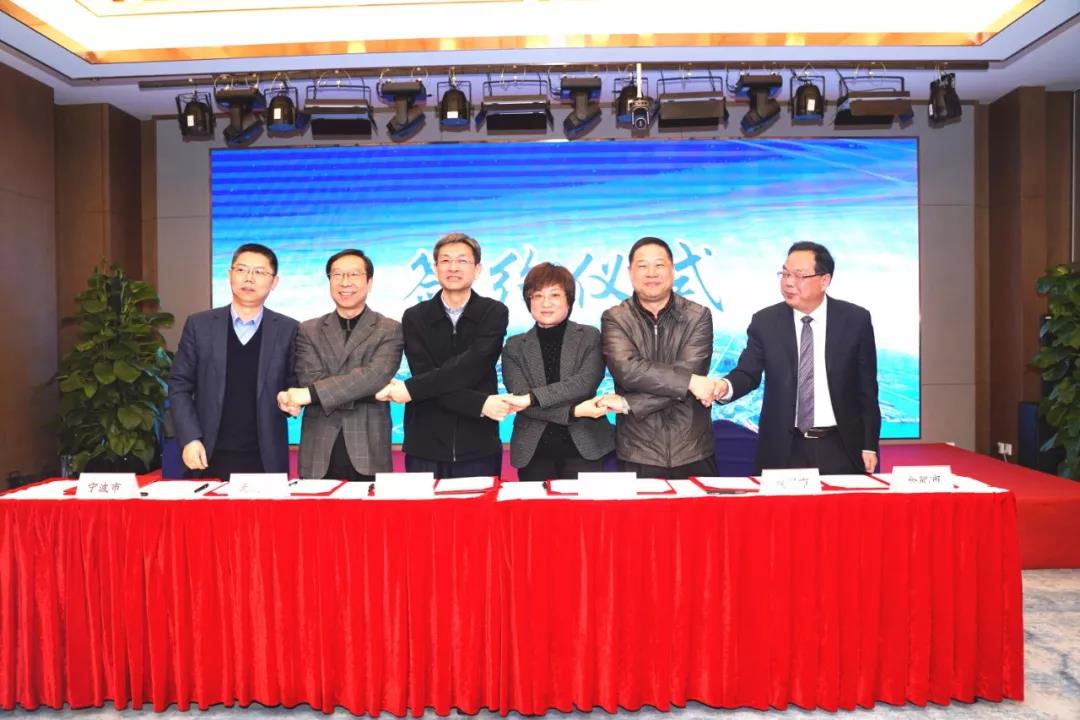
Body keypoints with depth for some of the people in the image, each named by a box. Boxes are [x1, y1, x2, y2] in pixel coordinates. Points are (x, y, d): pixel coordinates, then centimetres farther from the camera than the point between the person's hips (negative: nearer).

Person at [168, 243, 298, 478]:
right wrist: (190, 439, -5)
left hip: (266, 459, 0)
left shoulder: (288, 330, 3)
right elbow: (179, 385, 4)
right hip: (209, 457, 1)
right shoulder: (199, 325, 4)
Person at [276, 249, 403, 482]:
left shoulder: (390, 330, 3)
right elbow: (311, 380, -4)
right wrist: (366, 389, -14)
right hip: (318, 455, 2)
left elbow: (377, 375, -14)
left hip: (368, 455, -1)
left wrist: (311, 394, -18)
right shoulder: (308, 330, 10)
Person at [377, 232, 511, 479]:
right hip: (425, 446, 1)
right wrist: (480, 404, -19)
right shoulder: (415, 317, 4)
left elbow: (469, 368, -15)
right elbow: (423, 374, -9)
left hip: (478, 446, -1)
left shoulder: (494, 313, 0)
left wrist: (411, 388, -19)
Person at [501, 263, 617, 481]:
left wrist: (532, 397, -19)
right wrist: (574, 411, -17)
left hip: (584, 447, -1)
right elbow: (520, 400, -6)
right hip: (533, 452, 1)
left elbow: (586, 382, -11)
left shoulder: (590, 337, 4)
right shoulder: (514, 347, 5)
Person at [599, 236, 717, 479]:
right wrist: (689, 381, -19)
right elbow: (627, 370, -16)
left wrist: (628, 403, -17)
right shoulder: (614, 319, 0)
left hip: (693, 452, 1)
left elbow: (690, 369, -13)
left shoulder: (698, 316, 1)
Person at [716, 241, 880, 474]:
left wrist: (869, 445, 2)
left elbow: (866, 387, 2)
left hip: (841, 447, 0)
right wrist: (726, 386, -27)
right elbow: (748, 373, -3)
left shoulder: (856, 320, -2)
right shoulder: (765, 321, -1)